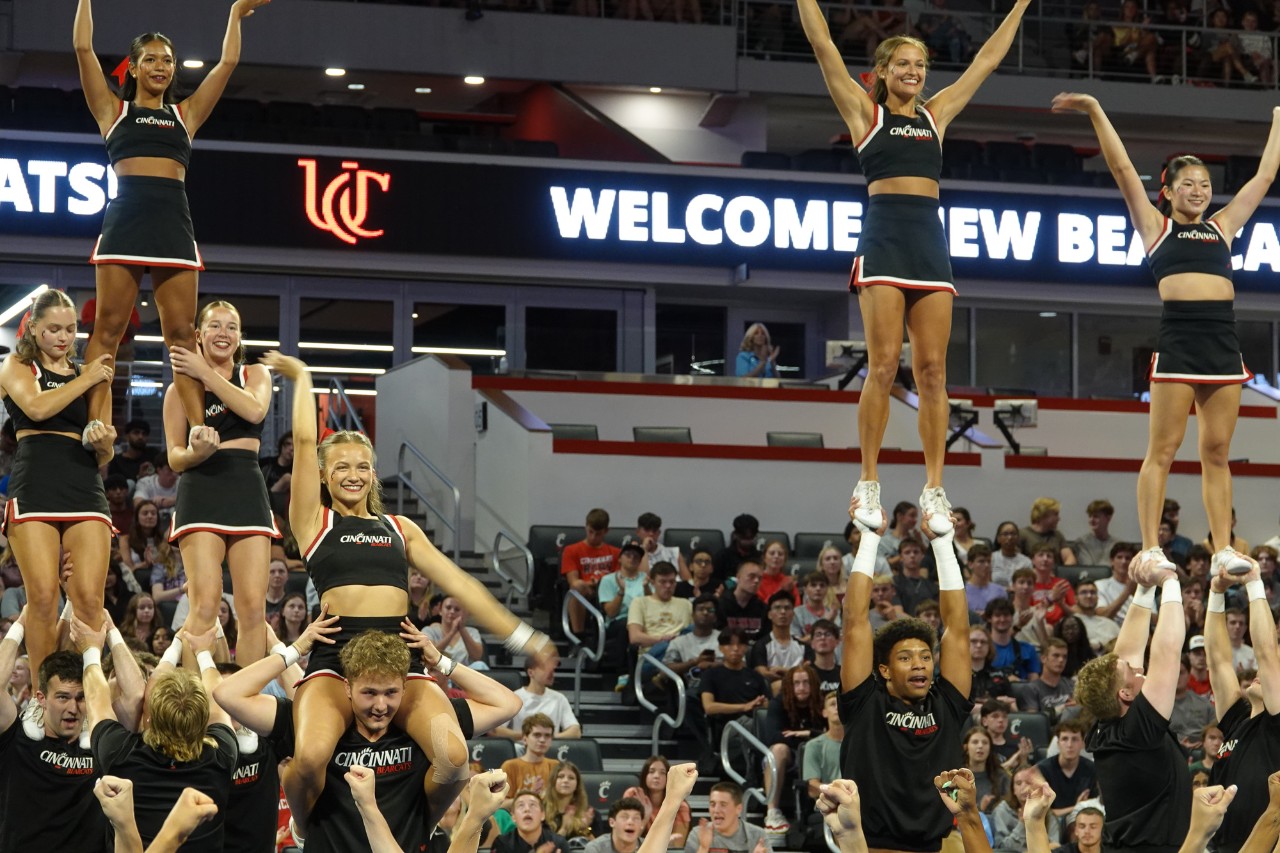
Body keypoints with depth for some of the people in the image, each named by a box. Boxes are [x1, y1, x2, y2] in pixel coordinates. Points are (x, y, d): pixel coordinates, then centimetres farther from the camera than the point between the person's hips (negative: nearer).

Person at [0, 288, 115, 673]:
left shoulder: (89, 375, 23)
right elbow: (36, 407, -11)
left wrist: (104, 444, 0)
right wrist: (86, 380, -1)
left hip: (85, 491, 4)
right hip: (35, 490, -4)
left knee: (89, 599, -9)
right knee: (43, 597, -13)